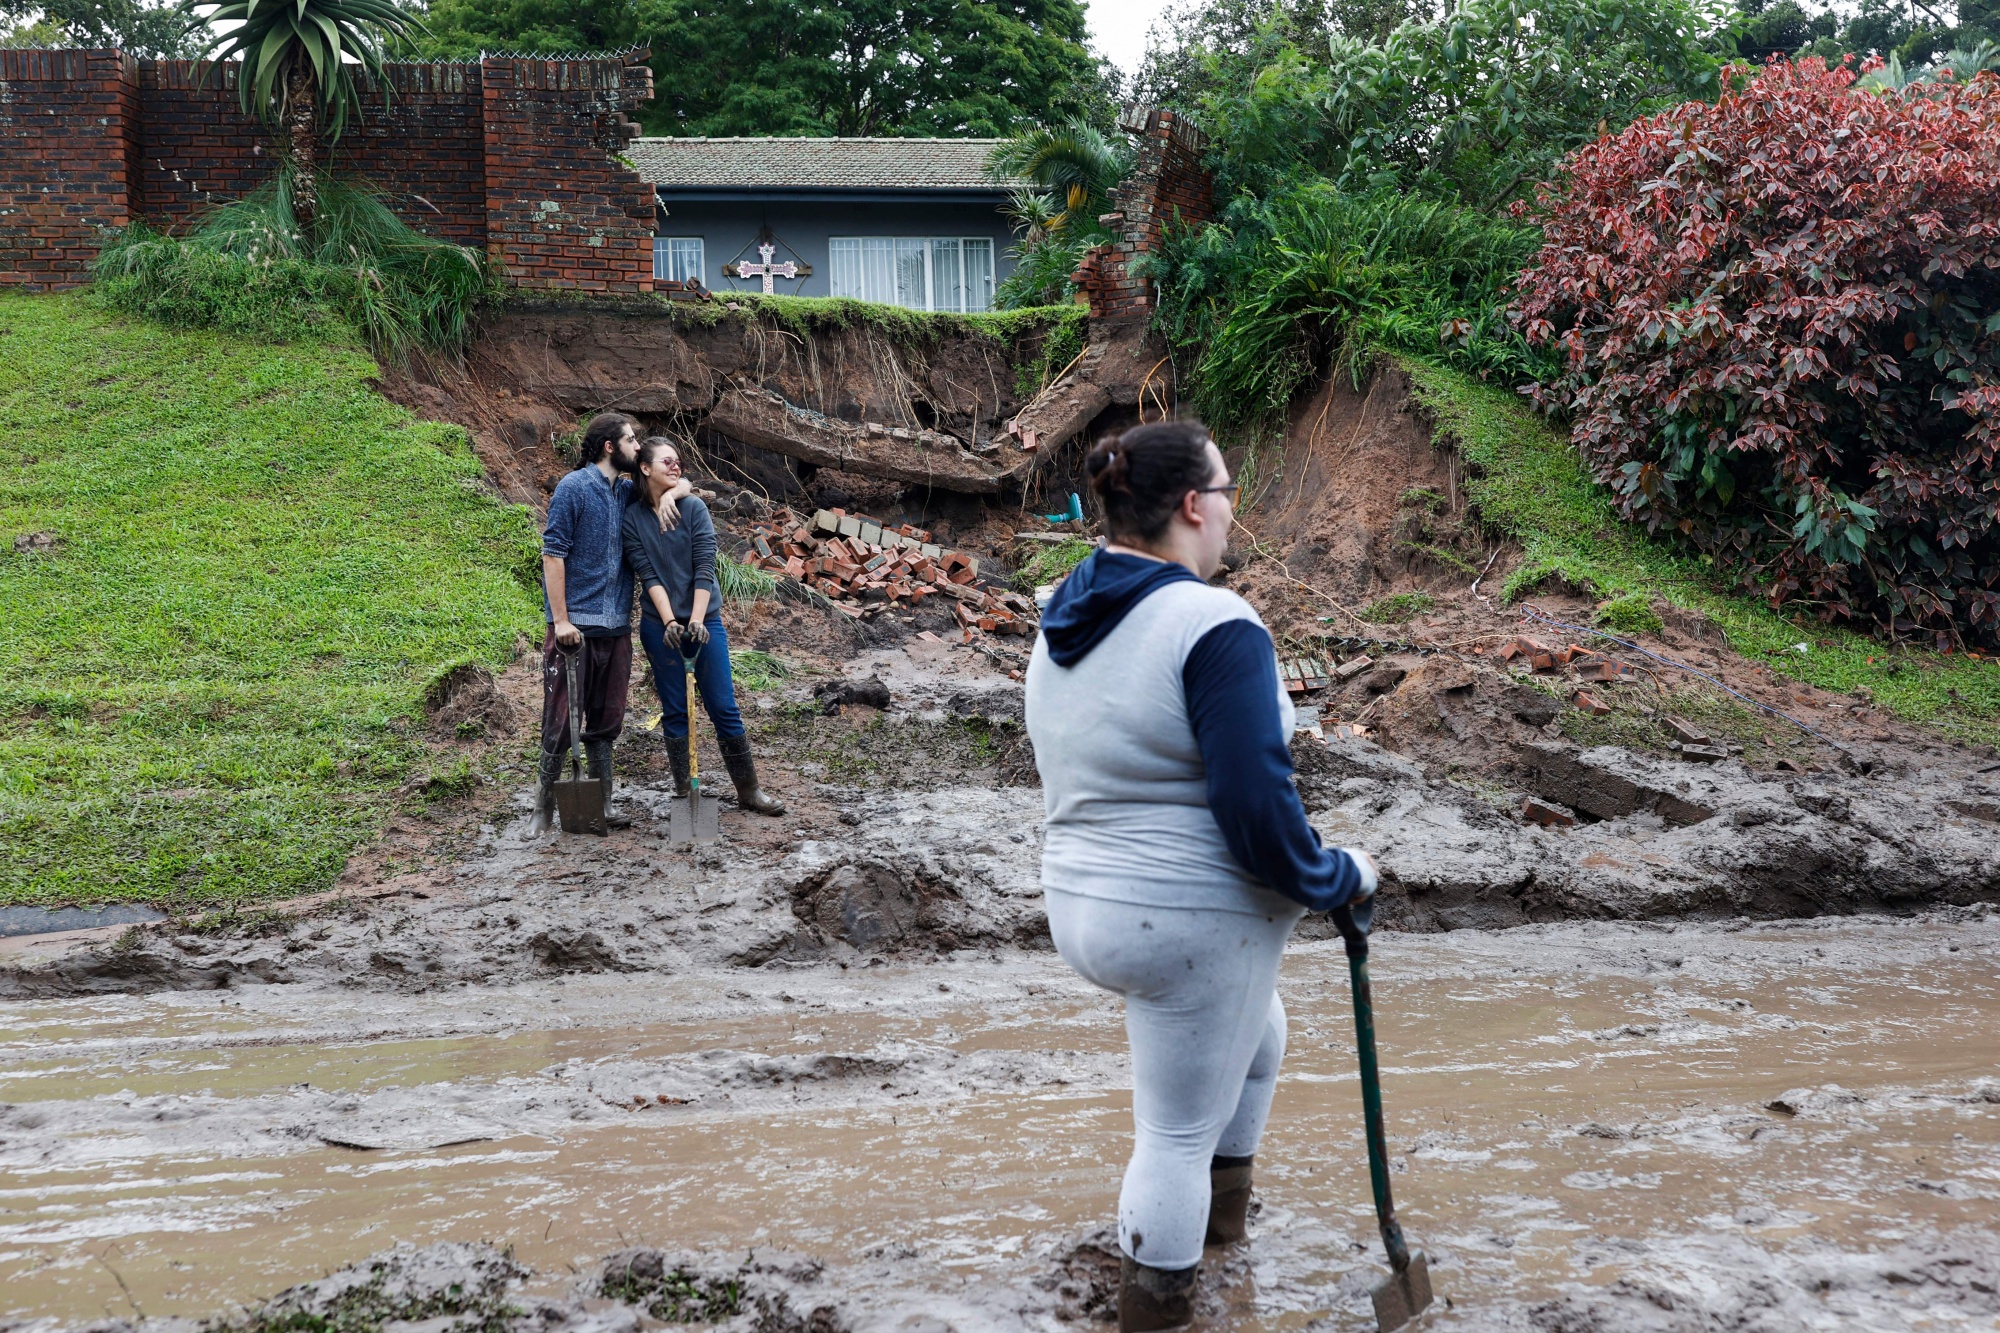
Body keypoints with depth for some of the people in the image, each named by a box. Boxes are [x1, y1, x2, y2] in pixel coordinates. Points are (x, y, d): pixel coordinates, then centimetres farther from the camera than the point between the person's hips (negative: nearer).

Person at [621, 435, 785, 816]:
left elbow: (704, 568, -9)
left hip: (704, 620, 0)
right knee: (674, 712, 6)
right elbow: (647, 574, -7)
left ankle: (748, 789, 10)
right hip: (661, 625, 0)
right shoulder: (632, 517, -2)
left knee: (724, 708, 1)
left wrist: (697, 620, -19)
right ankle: (684, 793, 13)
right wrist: (669, 622, -18)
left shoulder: (694, 508, -2)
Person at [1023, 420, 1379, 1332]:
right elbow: (1255, 807, -24)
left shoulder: (1066, 624, 5)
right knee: (1178, 1136, 5)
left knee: (1256, 1028, 32)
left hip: (1084, 908, 9)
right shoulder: (1214, 626, -22)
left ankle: (1222, 1209, 45)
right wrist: (1337, 881, -7)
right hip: (1194, 923, -9)